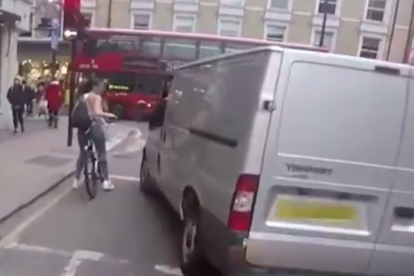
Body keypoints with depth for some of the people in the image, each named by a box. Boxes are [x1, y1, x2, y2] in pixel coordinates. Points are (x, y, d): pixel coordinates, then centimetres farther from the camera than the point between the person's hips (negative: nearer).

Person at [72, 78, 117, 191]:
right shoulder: (97, 97, -6)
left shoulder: (81, 97, 13)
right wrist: (109, 115, -10)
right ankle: (106, 181, 4)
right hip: (95, 126, -6)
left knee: (83, 153, 16)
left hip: (82, 127, 6)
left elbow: (74, 113, 8)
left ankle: (76, 180, 18)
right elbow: (97, 112, -22)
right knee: (102, 154, 3)